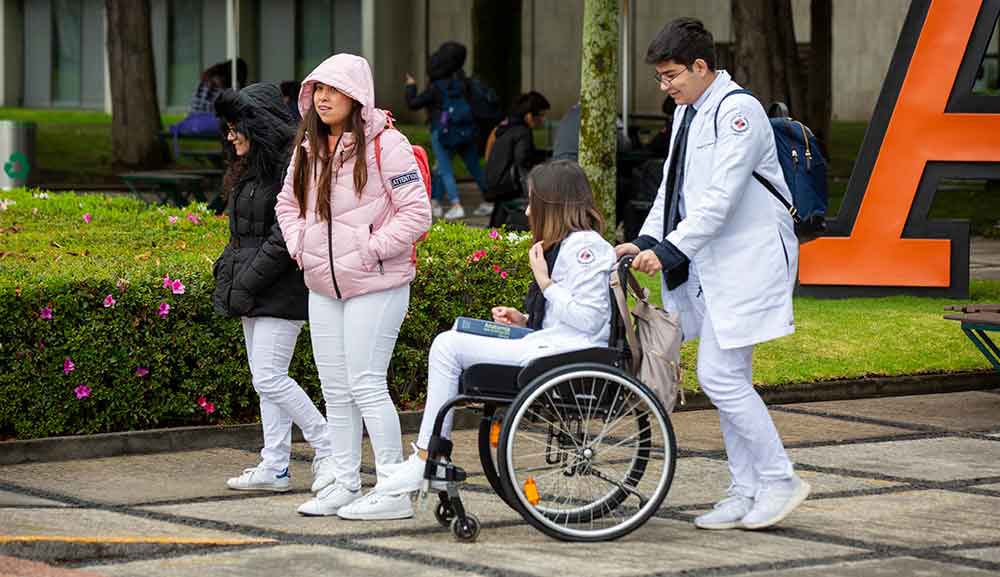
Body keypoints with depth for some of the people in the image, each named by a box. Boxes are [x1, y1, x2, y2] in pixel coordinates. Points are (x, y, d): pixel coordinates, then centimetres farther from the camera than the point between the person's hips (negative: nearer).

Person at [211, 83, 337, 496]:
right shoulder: (249, 170, 16)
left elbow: (287, 235, -22)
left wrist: (248, 282, -20)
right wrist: (226, 275, 10)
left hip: (282, 291, -10)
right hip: (253, 292, 10)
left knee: (270, 378, -11)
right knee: (265, 380, 9)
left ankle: (329, 450, 0)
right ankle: (274, 467, 12)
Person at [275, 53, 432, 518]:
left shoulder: (385, 145, -12)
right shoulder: (308, 148, 11)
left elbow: (416, 213, -14)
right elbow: (288, 203, 24)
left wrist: (371, 250, -16)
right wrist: (299, 245, 8)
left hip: (374, 285, -8)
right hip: (323, 287, 8)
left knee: (366, 385, -10)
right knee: (335, 389, 11)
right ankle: (345, 485, 20)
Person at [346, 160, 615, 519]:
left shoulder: (584, 245, -10)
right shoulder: (567, 243, 23)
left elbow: (588, 319, -17)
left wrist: (545, 283, -11)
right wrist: (524, 320, 15)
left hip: (564, 355, -11)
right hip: (547, 346, 11)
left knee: (449, 347, -14)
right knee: (448, 344, 4)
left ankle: (424, 460, -10)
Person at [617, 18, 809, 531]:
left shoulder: (737, 111, -15)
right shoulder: (687, 112, 15)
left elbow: (720, 197, -22)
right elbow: (673, 189, 18)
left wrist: (669, 251, -23)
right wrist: (644, 242, 3)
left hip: (747, 262, -10)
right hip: (711, 266, 10)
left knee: (719, 375, -13)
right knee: (727, 378, 9)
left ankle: (779, 480, -2)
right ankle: (746, 493, 14)